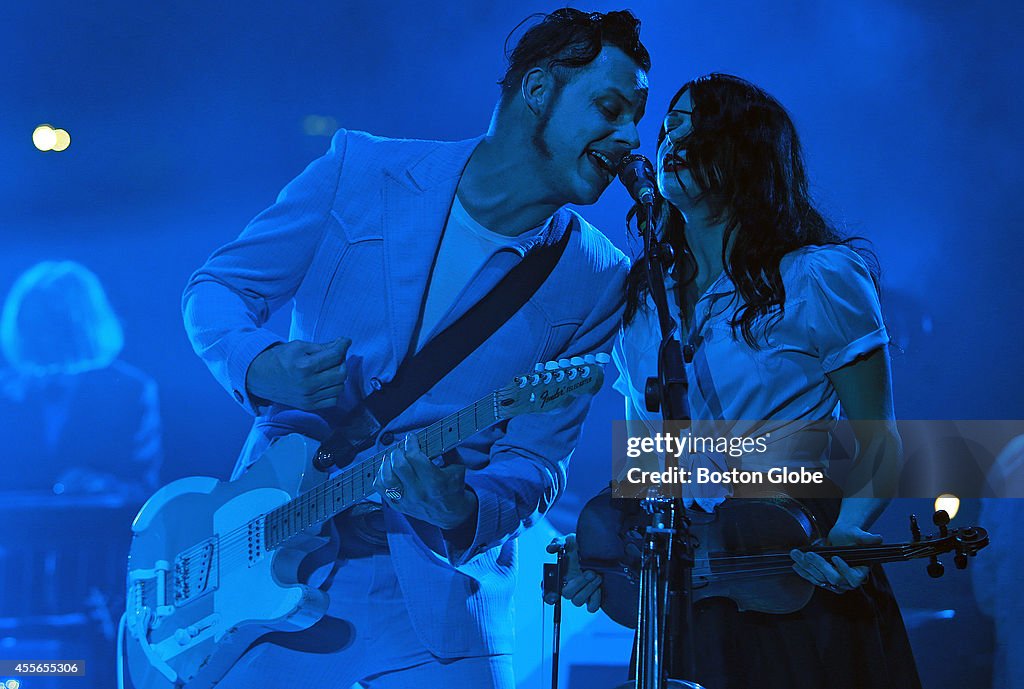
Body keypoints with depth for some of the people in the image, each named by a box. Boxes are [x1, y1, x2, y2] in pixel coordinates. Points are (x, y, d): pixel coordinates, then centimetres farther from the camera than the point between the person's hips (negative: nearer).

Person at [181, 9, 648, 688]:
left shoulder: (595, 283, -1)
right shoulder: (361, 171, -2)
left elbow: (537, 459, -2)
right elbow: (215, 289, 4)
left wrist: (464, 512, -23)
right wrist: (260, 367, -18)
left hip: (436, 583, 1)